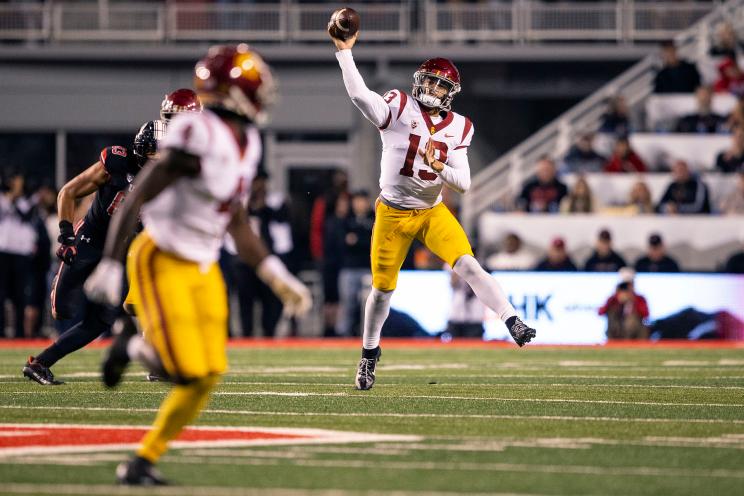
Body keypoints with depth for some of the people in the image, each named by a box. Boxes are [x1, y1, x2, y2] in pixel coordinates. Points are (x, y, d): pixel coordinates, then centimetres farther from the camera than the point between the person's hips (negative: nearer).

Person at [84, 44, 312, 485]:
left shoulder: (247, 144, 6)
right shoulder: (199, 135, -21)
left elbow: (239, 226, 17)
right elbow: (135, 201, -21)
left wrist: (276, 276, 14)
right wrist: (110, 266, -23)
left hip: (204, 268, 8)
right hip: (163, 261, -8)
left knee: (208, 375, 3)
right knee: (186, 371, -16)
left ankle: (144, 462, 15)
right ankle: (134, 345, 15)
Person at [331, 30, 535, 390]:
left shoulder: (457, 128, -2)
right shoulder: (399, 109, -12)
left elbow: (463, 184, -5)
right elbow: (359, 94, -30)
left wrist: (439, 166, -24)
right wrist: (344, 52, -37)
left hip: (432, 212, 2)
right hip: (393, 214, -2)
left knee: (468, 265, -20)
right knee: (382, 288, 8)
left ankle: (513, 324, -26)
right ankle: (369, 354, 31)